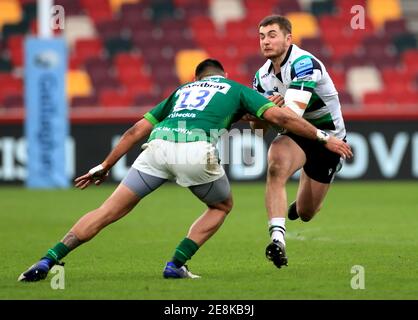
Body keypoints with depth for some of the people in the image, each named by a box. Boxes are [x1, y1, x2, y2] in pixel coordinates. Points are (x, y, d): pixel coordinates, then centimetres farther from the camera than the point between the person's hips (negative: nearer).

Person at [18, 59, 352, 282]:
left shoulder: (182, 91, 37)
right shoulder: (237, 89, 28)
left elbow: (137, 130, 31)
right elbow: (279, 116, 14)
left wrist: (104, 167, 35)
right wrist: (324, 138, 20)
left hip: (158, 146, 3)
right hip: (196, 151, -3)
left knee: (110, 211, 7)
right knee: (222, 206, 27)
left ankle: (48, 260, -4)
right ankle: (176, 264, 13)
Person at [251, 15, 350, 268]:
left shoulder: (304, 64, -27)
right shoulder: (263, 75, -5)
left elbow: (293, 112, -37)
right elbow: (257, 123, -5)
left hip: (328, 136, -4)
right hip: (295, 135, 4)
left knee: (305, 214, 8)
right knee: (276, 167, -33)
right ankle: (277, 238, -37)